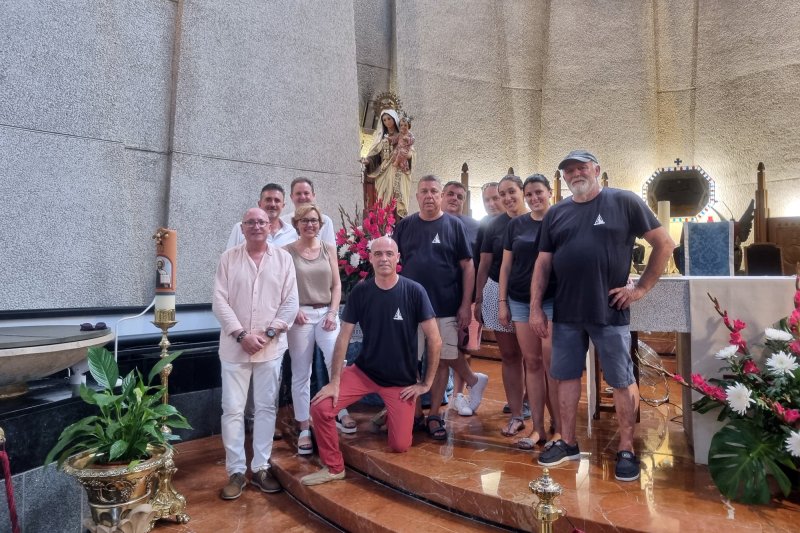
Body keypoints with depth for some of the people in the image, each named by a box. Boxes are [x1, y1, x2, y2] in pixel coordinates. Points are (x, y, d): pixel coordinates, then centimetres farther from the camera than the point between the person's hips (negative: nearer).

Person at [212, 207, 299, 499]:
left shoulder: (283, 258, 3)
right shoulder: (228, 258, 2)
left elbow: (290, 302, -1)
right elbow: (219, 301, -4)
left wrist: (269, 332, -11)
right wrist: (241, 334, -14)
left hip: (271, 347, 1)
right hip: (235, 346, 0)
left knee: (266, 408, 9)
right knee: (232, 409, 3)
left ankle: (260, 468, 21)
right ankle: (236, 471, 15)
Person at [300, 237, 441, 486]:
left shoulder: (414, 291, -15)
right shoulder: (360, 292, -8)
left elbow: (435, 340, -11)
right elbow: (343, 338, -4)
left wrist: (426, 383, -8)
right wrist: (335, 381, -9)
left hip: (402, 380, -1)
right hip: (364, 371, 2)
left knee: (400, 446, -3)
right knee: (320, 408, -17)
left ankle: (393, 415, 33)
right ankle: (334, 467, 6)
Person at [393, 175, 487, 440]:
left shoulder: (454, 225, 0)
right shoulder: (404, 226, 6)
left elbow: (467, 267, -1)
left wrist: (465, 305, -6)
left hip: (445, 307, -2)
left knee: (440, 361, 6)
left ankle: (434, 416, 21)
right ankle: (415, 414, 22)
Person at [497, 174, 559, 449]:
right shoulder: (516, 225, 9)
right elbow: (505, 265, 10)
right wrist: (502, 302, 6)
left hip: (553, 300, -3)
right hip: (520, 301, 3)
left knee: (552, 363, -4)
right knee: (531, 362, 6)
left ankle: (559, 427, 10)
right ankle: (537, 428, 13)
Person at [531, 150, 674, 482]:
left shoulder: (624, 202, -2)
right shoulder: (556, 213, 9)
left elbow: (664, 244, 0)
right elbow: (543, 263, 10)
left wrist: (642, 287, -5)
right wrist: (535, 308, 5)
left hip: (610, 312, -4)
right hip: (566, 313, 4)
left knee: (622, 382, 5)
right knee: (567, 376, 12)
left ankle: (626, 450, 19)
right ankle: (567, 443, 26)